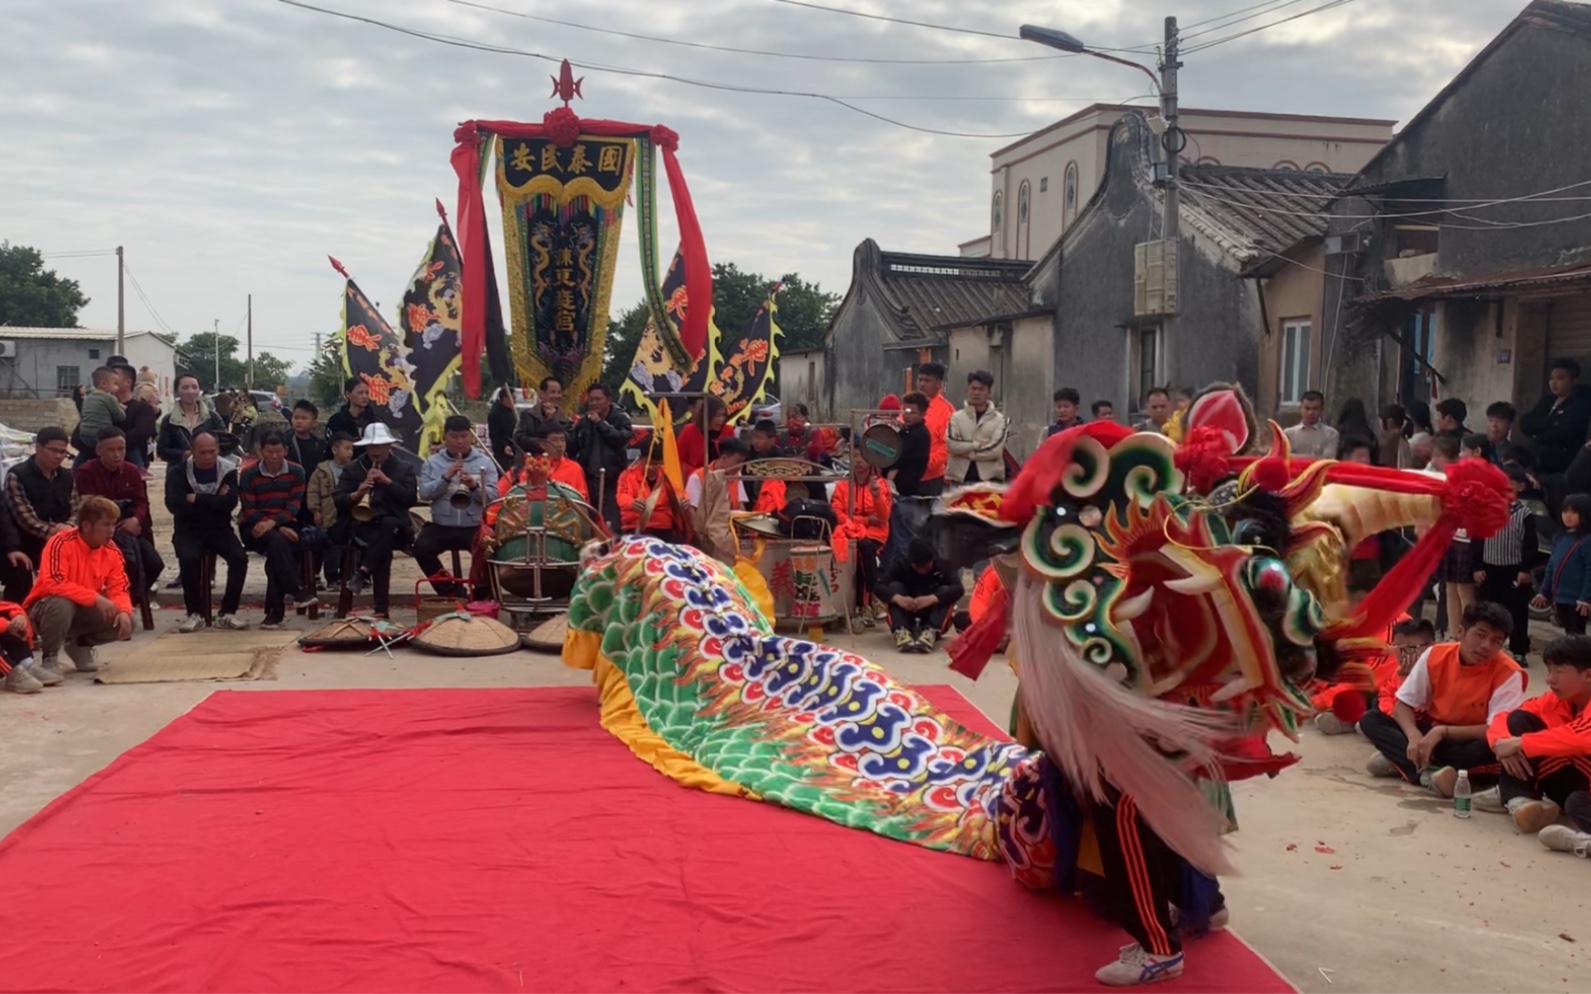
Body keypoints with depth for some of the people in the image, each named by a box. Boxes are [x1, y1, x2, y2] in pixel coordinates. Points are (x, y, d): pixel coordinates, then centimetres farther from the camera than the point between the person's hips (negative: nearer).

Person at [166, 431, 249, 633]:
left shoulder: (228, 470, 1)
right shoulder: (178, 472, -1)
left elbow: (230, 502, -14)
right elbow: (173, 504, -17)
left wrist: (197, 499, -14)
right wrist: (214, 501, -14)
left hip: (219, 529, 1)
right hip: (188, 530, -1)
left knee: (239, 557, -26)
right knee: (189, 558, -32)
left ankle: (227, 613, -13)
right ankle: (195, 613, -15)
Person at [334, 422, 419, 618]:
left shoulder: (404, 469, 13)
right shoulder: (352, 469, 15)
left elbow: (411, 499, -1)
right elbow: (337, 501, 6)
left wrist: (387, 481, -11)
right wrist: (356, 494, -14)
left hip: (392, 526, 0)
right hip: (360, 525, 0)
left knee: (387, 525, -38)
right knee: (383, 545, -33)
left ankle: (364, 570, -40)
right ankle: (380, 607, -32)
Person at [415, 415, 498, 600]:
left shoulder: (485, 462, 6)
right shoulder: (432, 463, 9)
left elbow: (493, 496, -3)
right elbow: (424, 494, -3)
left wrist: (474, 486, -21)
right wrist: (445, 477, -15)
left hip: (475, 526, -1)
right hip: (441, 525, 1)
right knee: (421, 548, -25)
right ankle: (450, 591, -5)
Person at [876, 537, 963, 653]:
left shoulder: (940, 567, -11)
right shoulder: (901, 565, -9)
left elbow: (958, 588, -25)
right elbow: (879, 587, -19)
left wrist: (932, 598, -42)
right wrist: (897, 598, -40)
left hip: (932, 622, 0)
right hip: (906, 617, 0)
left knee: (945, 591, -23)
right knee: (895, 586, -21)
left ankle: (930, 632, -43)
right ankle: (901, 632, -41)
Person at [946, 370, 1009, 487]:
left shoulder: (999, 419, 3)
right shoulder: (956, 417, 6)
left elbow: (995, 449, -9)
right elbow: (951, 444, -8)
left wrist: (965, 451, -7)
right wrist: (978, 444, -10)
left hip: (989, 478, -1)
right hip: (959, 477, 1)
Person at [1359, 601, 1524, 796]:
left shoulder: (1508, 673, -16)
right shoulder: (1436, 654, -8)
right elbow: (1402, 706, -6)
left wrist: (1443, 732, -30)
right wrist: (1414, 736, -27)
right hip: (1430, 733, 3)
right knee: (1370, 720, -19)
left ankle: (1399, 759, -34)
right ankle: (1428, 772, -43)